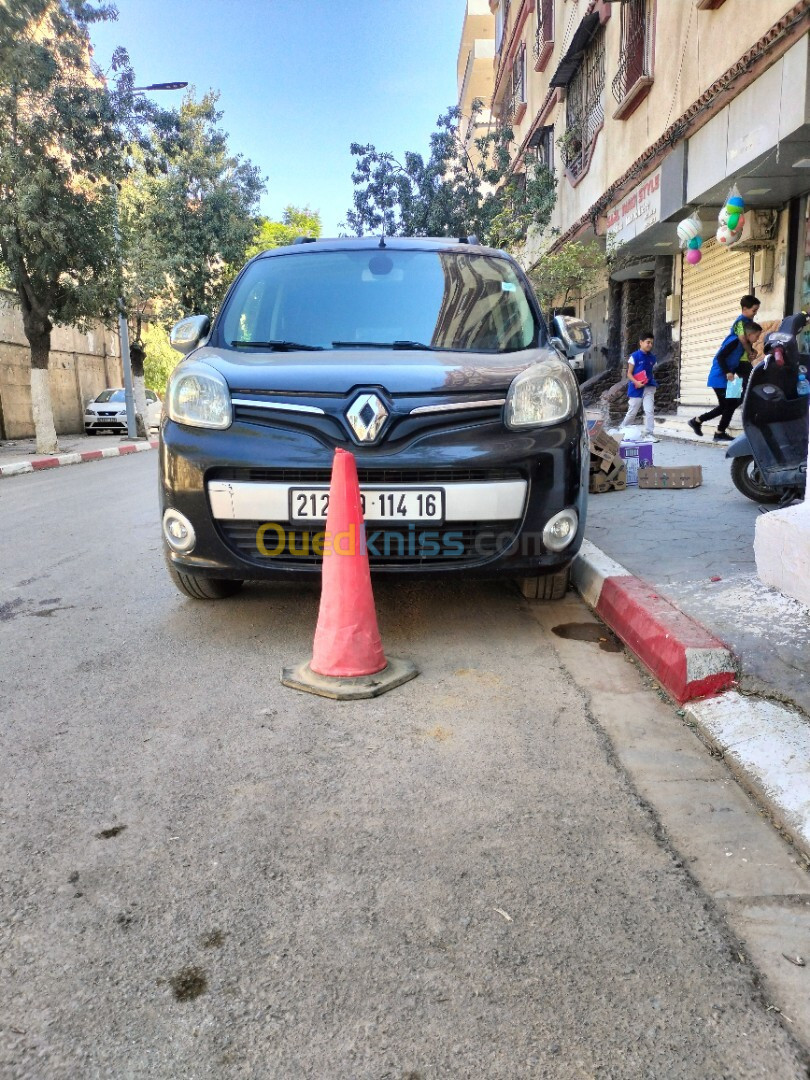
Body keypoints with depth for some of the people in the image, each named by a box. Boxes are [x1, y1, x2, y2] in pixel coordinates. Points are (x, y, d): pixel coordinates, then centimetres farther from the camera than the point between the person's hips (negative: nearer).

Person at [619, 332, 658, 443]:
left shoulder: (652, 357, 8)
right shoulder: (634, 356, -7)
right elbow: (629, 373, -7)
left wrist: (652, 381, 4)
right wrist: (636, 382, -20)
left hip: (648, 388, 4)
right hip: (636, 388, -4)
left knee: (649, 411, -8)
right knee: (632, 412, 7)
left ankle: (648, 434, -4)